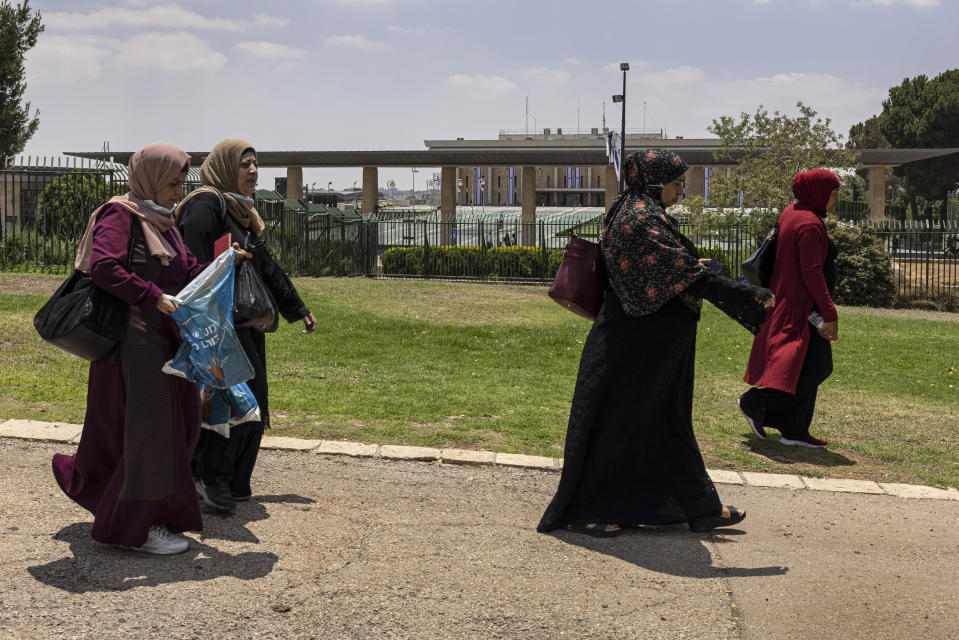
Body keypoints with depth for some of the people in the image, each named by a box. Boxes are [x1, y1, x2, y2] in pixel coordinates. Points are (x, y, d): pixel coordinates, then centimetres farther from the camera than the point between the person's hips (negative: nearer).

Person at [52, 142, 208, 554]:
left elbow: (187, 270, 17)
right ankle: (137, 527, 9)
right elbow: (103, 267, -24)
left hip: (162, 337, 10)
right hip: (133, 337, -10)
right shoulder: (120, 214, -11)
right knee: (146, 425, -4)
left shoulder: (162, 220, 17)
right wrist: (154, 297, -26)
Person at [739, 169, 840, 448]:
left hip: (789, 300, 11)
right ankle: (754, 403, 0)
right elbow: (812, 272, -22)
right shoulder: (809, 224, -18)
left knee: (813, 369, 12)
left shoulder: (792, 213, 11)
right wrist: (830, 314, -20)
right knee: (814, 368, -8)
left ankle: (794, 431, 14)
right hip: (801, 306, -11)